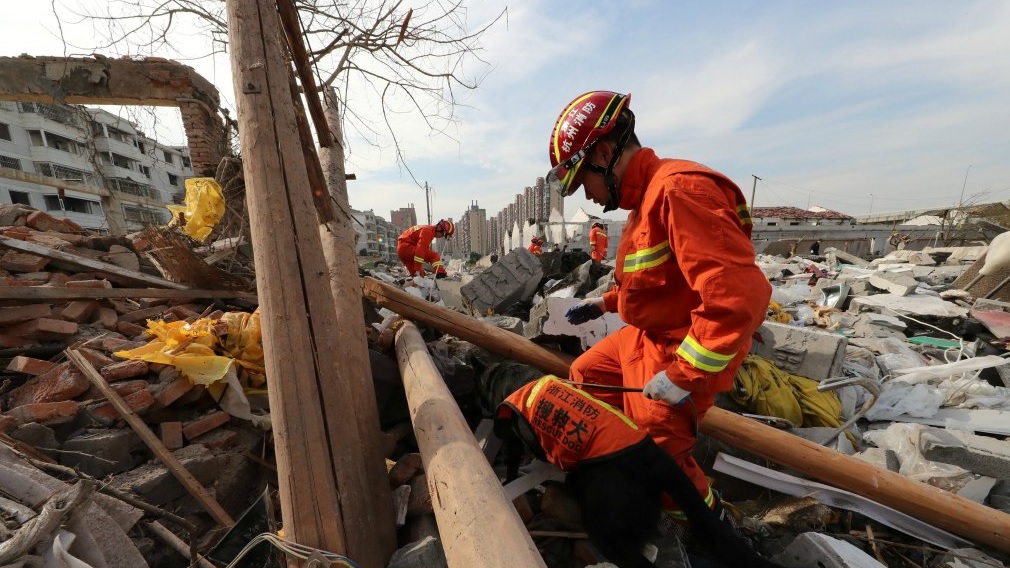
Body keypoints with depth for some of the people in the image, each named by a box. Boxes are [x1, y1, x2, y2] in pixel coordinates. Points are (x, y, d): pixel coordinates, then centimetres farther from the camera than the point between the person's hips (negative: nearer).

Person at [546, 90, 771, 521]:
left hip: (683, 354, -10)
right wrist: (605, 303, 21)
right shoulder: (645, 200, 7)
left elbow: (739, 295, -32)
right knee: (584, 376, 20)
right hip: (644, 336, 10)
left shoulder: (680, 189, -26)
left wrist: (683, 376, -26)